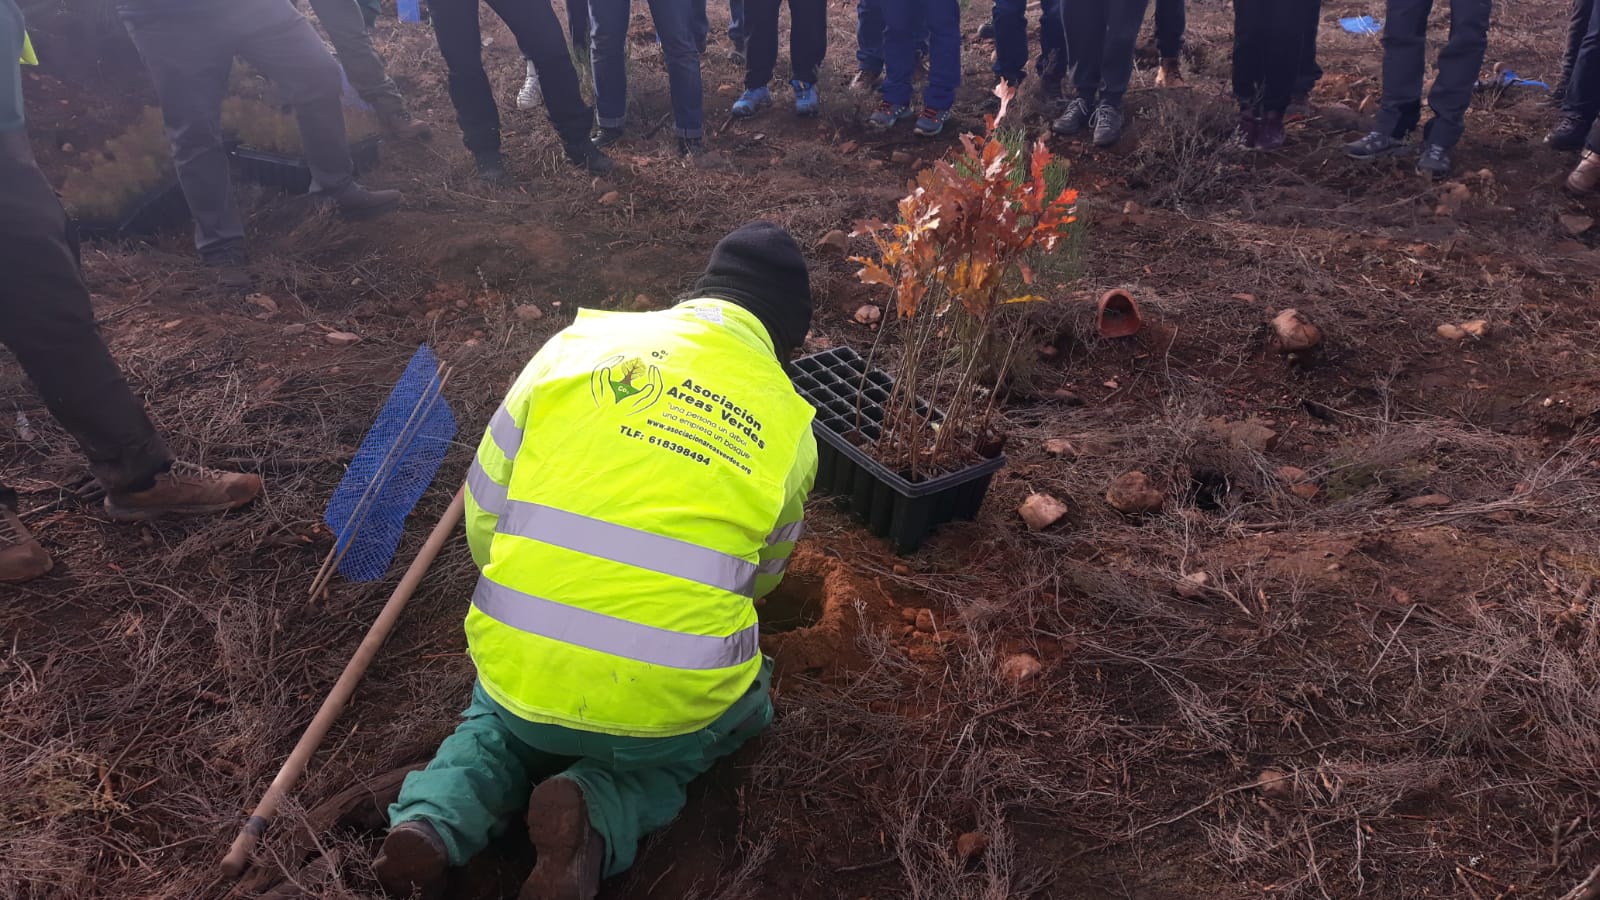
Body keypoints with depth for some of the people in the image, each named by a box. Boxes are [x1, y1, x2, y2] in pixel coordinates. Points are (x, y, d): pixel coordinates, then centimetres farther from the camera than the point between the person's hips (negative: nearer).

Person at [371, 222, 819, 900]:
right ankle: (597, 814, 4)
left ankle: (433, 820, 7)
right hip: (669, 706, -2)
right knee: (743, 705, 31)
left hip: (519, 678, 3)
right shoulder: (790, 427, 0)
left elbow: (483, 510, 6)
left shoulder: (581, 342, 1)